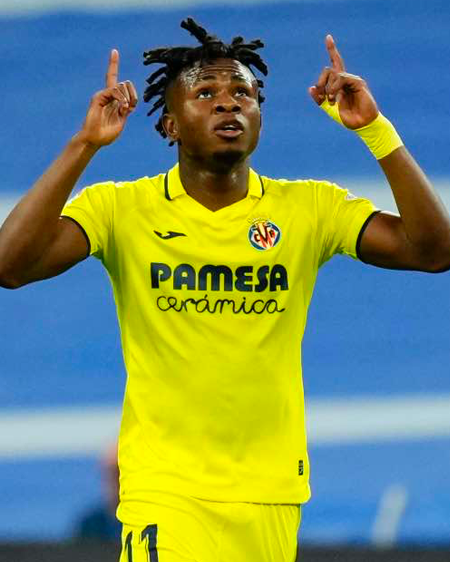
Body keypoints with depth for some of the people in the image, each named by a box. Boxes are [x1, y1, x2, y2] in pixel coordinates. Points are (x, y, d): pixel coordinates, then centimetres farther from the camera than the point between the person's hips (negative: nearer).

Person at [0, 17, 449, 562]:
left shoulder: (310, 208, 3)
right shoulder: (121, 208, -2)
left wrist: (374, 129, -13)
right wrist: (84, 145, -20)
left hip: (273, 496, 3)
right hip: (165, 492, -2)